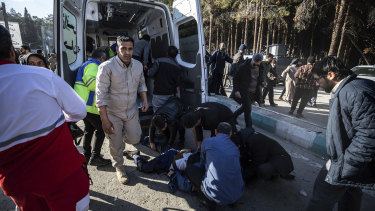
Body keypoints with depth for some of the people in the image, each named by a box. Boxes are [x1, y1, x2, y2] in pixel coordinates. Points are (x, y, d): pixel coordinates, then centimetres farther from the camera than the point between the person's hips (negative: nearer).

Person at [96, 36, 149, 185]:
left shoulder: (138, 65, -3)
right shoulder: (107, 67, -20)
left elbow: (141, 84, 14)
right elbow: (101, 95, -19)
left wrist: (145, 100, -1)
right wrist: (104, 120, -20)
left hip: (132, 111, 4)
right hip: (113, 113, -4)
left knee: (134, 139, 11)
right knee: (116, 145, 9)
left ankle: (122, 133, 46)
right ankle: (119, 167, 38)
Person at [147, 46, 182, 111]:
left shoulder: (159, 61, -7)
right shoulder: (178, 67, 3)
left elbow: (150, 74, -13)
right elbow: (177, 83, 5)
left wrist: (148, 70, 10)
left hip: (158, 94, -3)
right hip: (170, 95, 3)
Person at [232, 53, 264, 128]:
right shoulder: (244, 67, -13)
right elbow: (236, 79, -9)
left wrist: (262, 82, -1)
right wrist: (236, 90, -17)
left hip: (254, 92, 6)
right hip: (244, 91, -6)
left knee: (245, 107, 16)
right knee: (248, 109, -7)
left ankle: (234, 116, 40)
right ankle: (249, 127, 6)